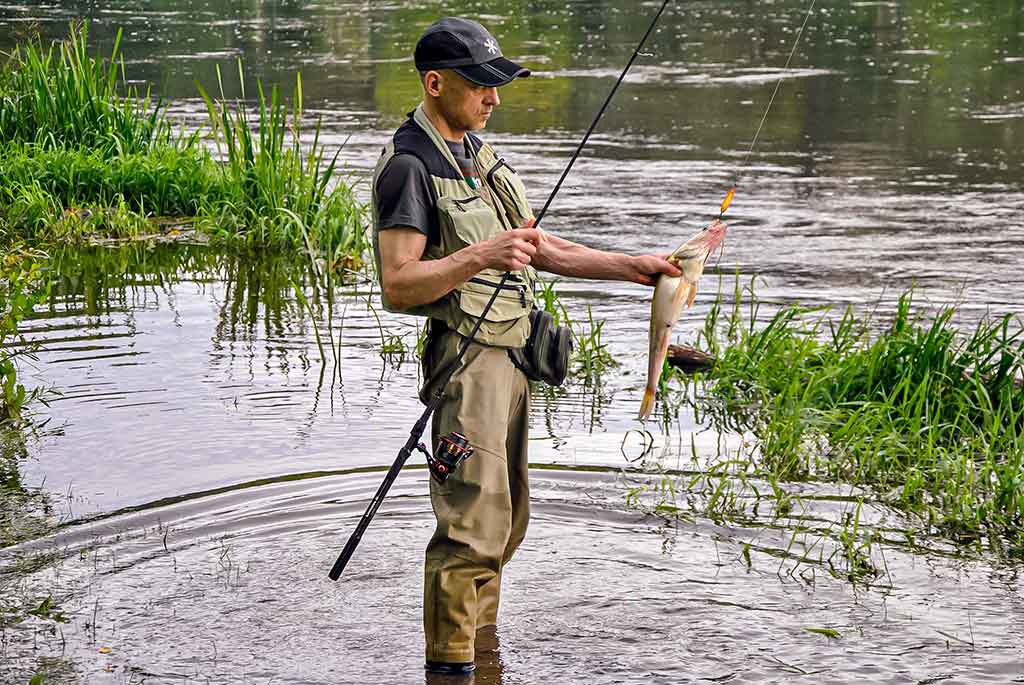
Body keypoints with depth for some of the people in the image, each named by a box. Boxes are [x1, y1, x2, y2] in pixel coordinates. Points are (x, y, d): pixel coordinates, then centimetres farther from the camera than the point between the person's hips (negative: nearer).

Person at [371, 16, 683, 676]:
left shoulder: (479, 151, 14)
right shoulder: (410, 165, -15)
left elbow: (541, 248, 19)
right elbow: (397, 285, -20)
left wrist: (633, 266, 11)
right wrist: (480, 257, -31)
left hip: (509, 354, 10)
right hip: (464, 356, -10)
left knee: (505, 521, 16)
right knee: (472, 526, -11)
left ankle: (483, 655, 27)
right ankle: (448, 666, -2)